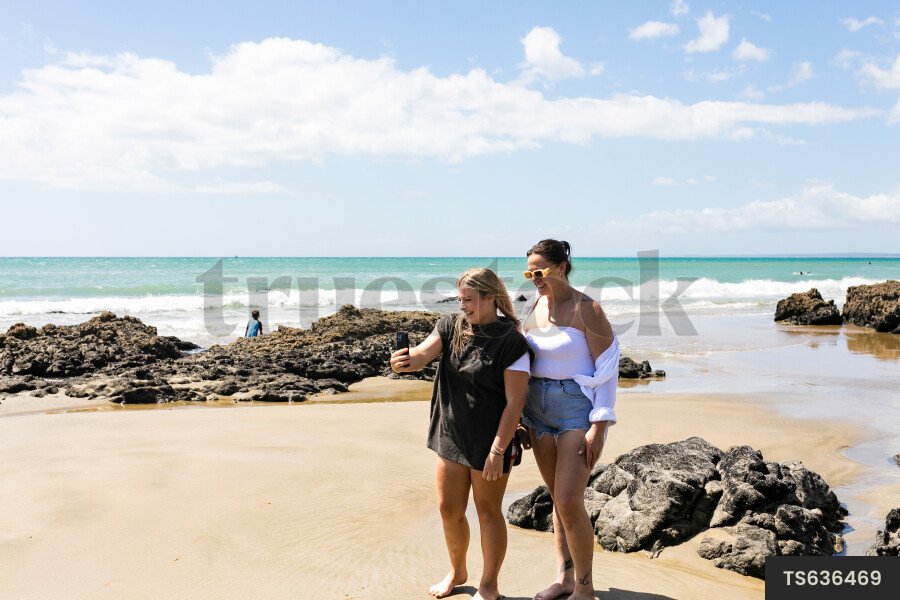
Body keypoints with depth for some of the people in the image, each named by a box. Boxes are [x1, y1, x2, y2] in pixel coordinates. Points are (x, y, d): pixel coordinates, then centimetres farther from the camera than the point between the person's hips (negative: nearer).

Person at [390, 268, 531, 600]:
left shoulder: (511, 341, -16)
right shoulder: (451, 327, 1)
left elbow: (515, 402, -17)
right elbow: (422, 354, -15)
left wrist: (497, 451, -19)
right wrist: (404, 361, -39)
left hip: (490, 442, -5)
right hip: (452, 437, 5)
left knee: (488, 511, 9)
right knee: (449, 509, 14)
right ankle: (456, 572, 40)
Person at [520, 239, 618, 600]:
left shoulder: (587, 310, -12)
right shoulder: (536, 306, 8)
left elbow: (607, 370, -12)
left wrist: (599, 427, -16)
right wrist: (523, 419, 14)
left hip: (577, 410, -6)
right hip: (539, 410, 7)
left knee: (569, 502, -9)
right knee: (558, 498, 13)